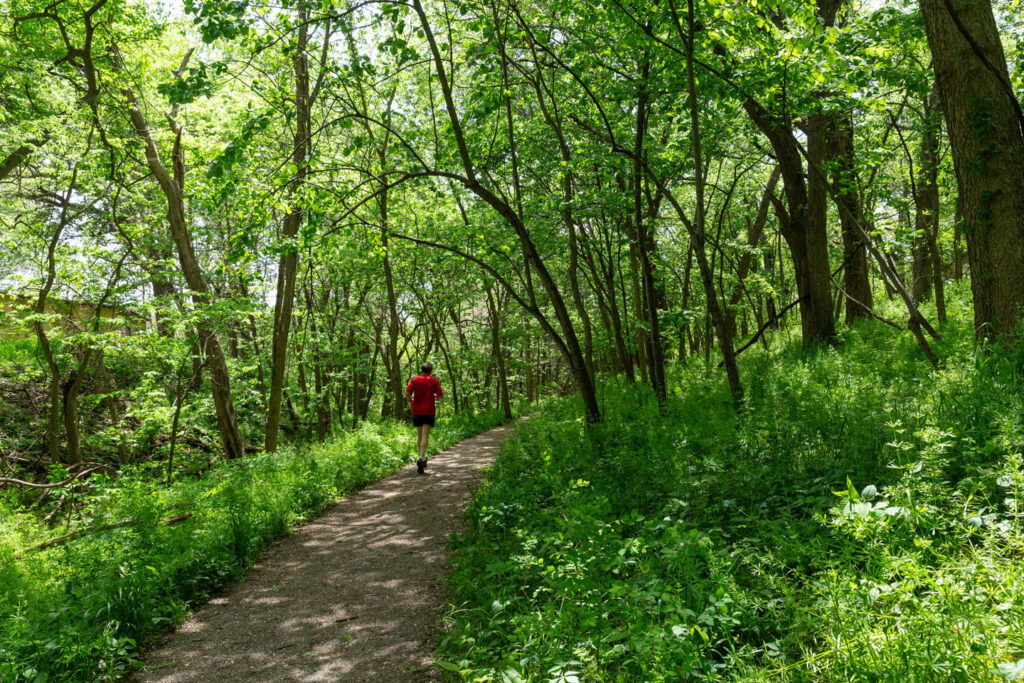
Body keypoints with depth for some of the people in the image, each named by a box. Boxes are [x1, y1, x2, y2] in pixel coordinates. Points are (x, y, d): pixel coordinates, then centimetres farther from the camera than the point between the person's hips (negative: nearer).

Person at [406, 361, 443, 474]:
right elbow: (440, 395, -3)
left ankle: (422, 458, 23)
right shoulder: (434, 381, 2)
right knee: (425, 436, -7)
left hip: (417, 411, 2)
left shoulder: (415, 380, 3)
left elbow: (407, 393, -8)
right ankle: (421, 457, -25)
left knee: (419, 435, 16)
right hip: (429, 411, -2)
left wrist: (411, 401, 10)